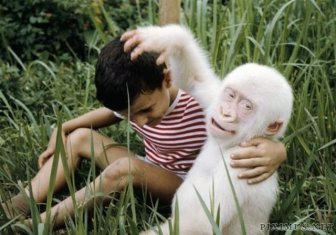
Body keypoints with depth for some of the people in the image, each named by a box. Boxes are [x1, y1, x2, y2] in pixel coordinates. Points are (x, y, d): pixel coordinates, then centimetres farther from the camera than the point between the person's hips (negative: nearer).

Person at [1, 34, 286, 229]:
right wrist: (63, 129, -1)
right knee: (81, 137, -6)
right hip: (148, 176, 7)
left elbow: (269, 139, -29)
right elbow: (109, 113, 12)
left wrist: (274, 152, -54)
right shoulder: (134, 99, -12)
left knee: (124, 167, -33)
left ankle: (40, 223, -25)